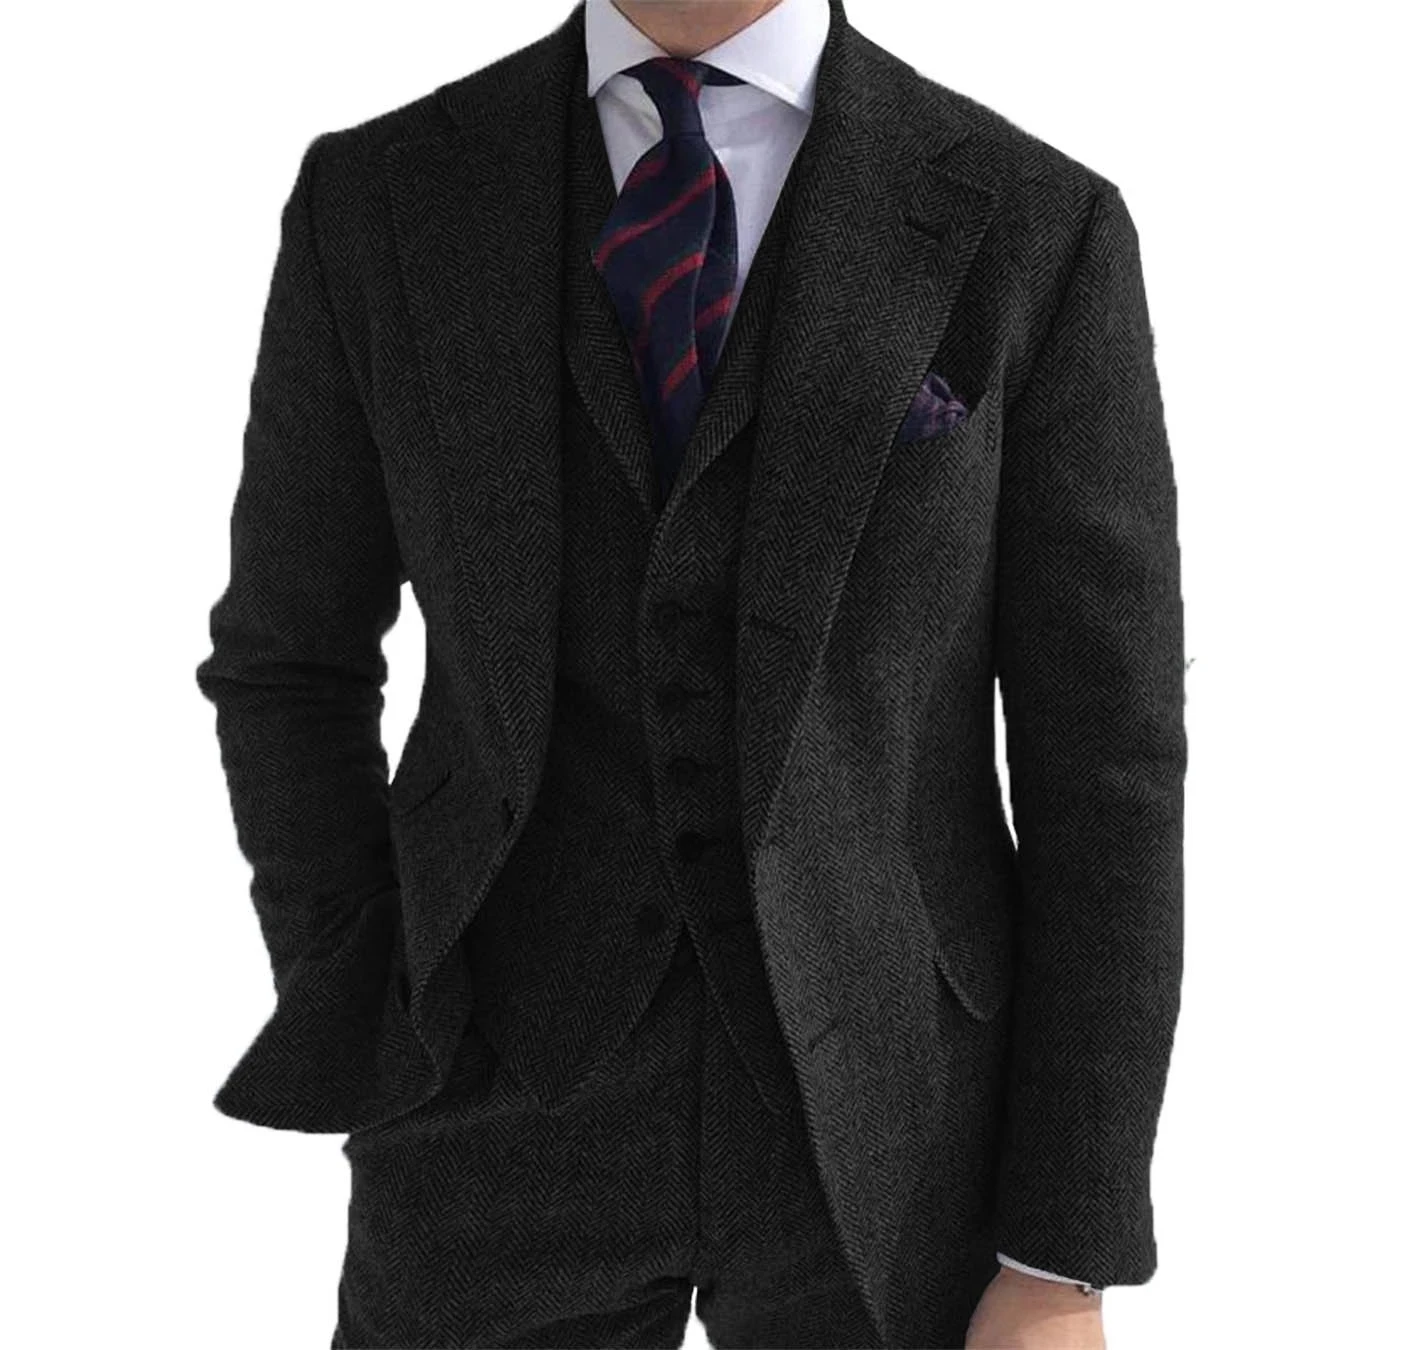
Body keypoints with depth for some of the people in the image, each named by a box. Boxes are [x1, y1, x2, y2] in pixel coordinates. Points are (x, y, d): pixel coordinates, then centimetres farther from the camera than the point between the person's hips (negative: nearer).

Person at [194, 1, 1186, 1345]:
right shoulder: (379, 202, -2)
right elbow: (292, 665, 7)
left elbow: (1102, 757, -6)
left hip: (882, 1117, 0)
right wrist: (377, 1067, 1)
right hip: (522, 1105, 1)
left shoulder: (1038, 231, -6)